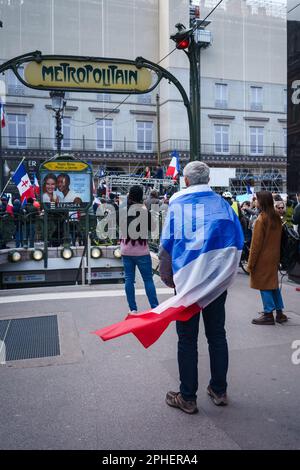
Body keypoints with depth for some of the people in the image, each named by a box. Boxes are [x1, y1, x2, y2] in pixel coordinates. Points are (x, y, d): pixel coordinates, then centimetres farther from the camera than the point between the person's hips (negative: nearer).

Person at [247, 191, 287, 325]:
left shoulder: (261, 219, -17)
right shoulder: (277, 217, 4)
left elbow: (256, 243, -16)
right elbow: (278, 238, 10)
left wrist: (251, 263, -10)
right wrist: (275, 254, 18)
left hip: (262, 258, -7)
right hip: (274, 257, 7)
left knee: (264, 285, 2)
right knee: (273, 283, 17)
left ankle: (268, 314, 8)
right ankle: (279, 312, 22)